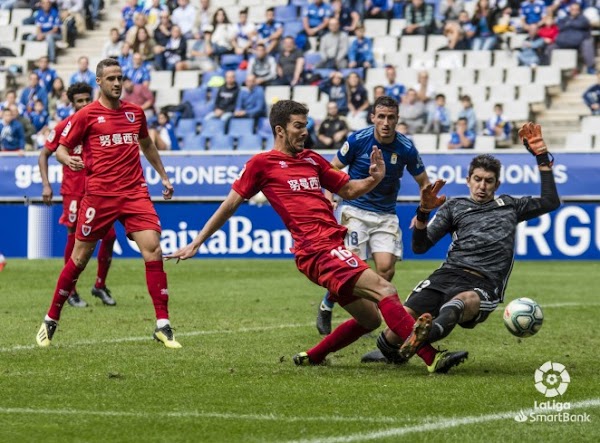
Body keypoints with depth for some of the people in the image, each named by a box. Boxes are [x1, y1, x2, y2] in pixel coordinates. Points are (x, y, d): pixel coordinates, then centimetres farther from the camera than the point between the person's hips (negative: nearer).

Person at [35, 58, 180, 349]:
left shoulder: (135, 113, 12)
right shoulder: (86, 115, -1)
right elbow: (61, 149, 1)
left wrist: (163, 176, 30)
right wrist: (67, 159, -22)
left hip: (135, 192, 3)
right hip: (99, 194, -3)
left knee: (153, 249, -13)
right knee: (79, 258, 3)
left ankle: (163, 326, -10)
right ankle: (51, 320, 19)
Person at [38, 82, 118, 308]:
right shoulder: (64, 127, -3)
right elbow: (44, 154, 2)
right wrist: (46, 185, -7)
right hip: (74, 190, -4)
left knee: (109, 235, -2)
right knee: (74, 237, -4)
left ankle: (100, 285, 14)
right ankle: (71, 291, 7)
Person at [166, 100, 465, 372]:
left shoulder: (312, 160, 20)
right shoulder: (262, 164, 1)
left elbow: (348, 190, 27)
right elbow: (230, 205, 6)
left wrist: (375, 178, 6)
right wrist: (195, 244, 8)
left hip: (333, 248, 8)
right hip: (318, 249, -8)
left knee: (370, 319, 12)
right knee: (385, 290, -21)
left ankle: (310, 358, 24)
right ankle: (431, 357, -30)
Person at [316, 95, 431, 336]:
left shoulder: (406, 149, -8)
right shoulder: (357, 140, -12)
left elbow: (423, 182, 6)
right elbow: (333, 169, 2)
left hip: (386, 215, 2)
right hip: (356, 210, -2)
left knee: (386, 268, -13)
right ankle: (326, 307, 16)